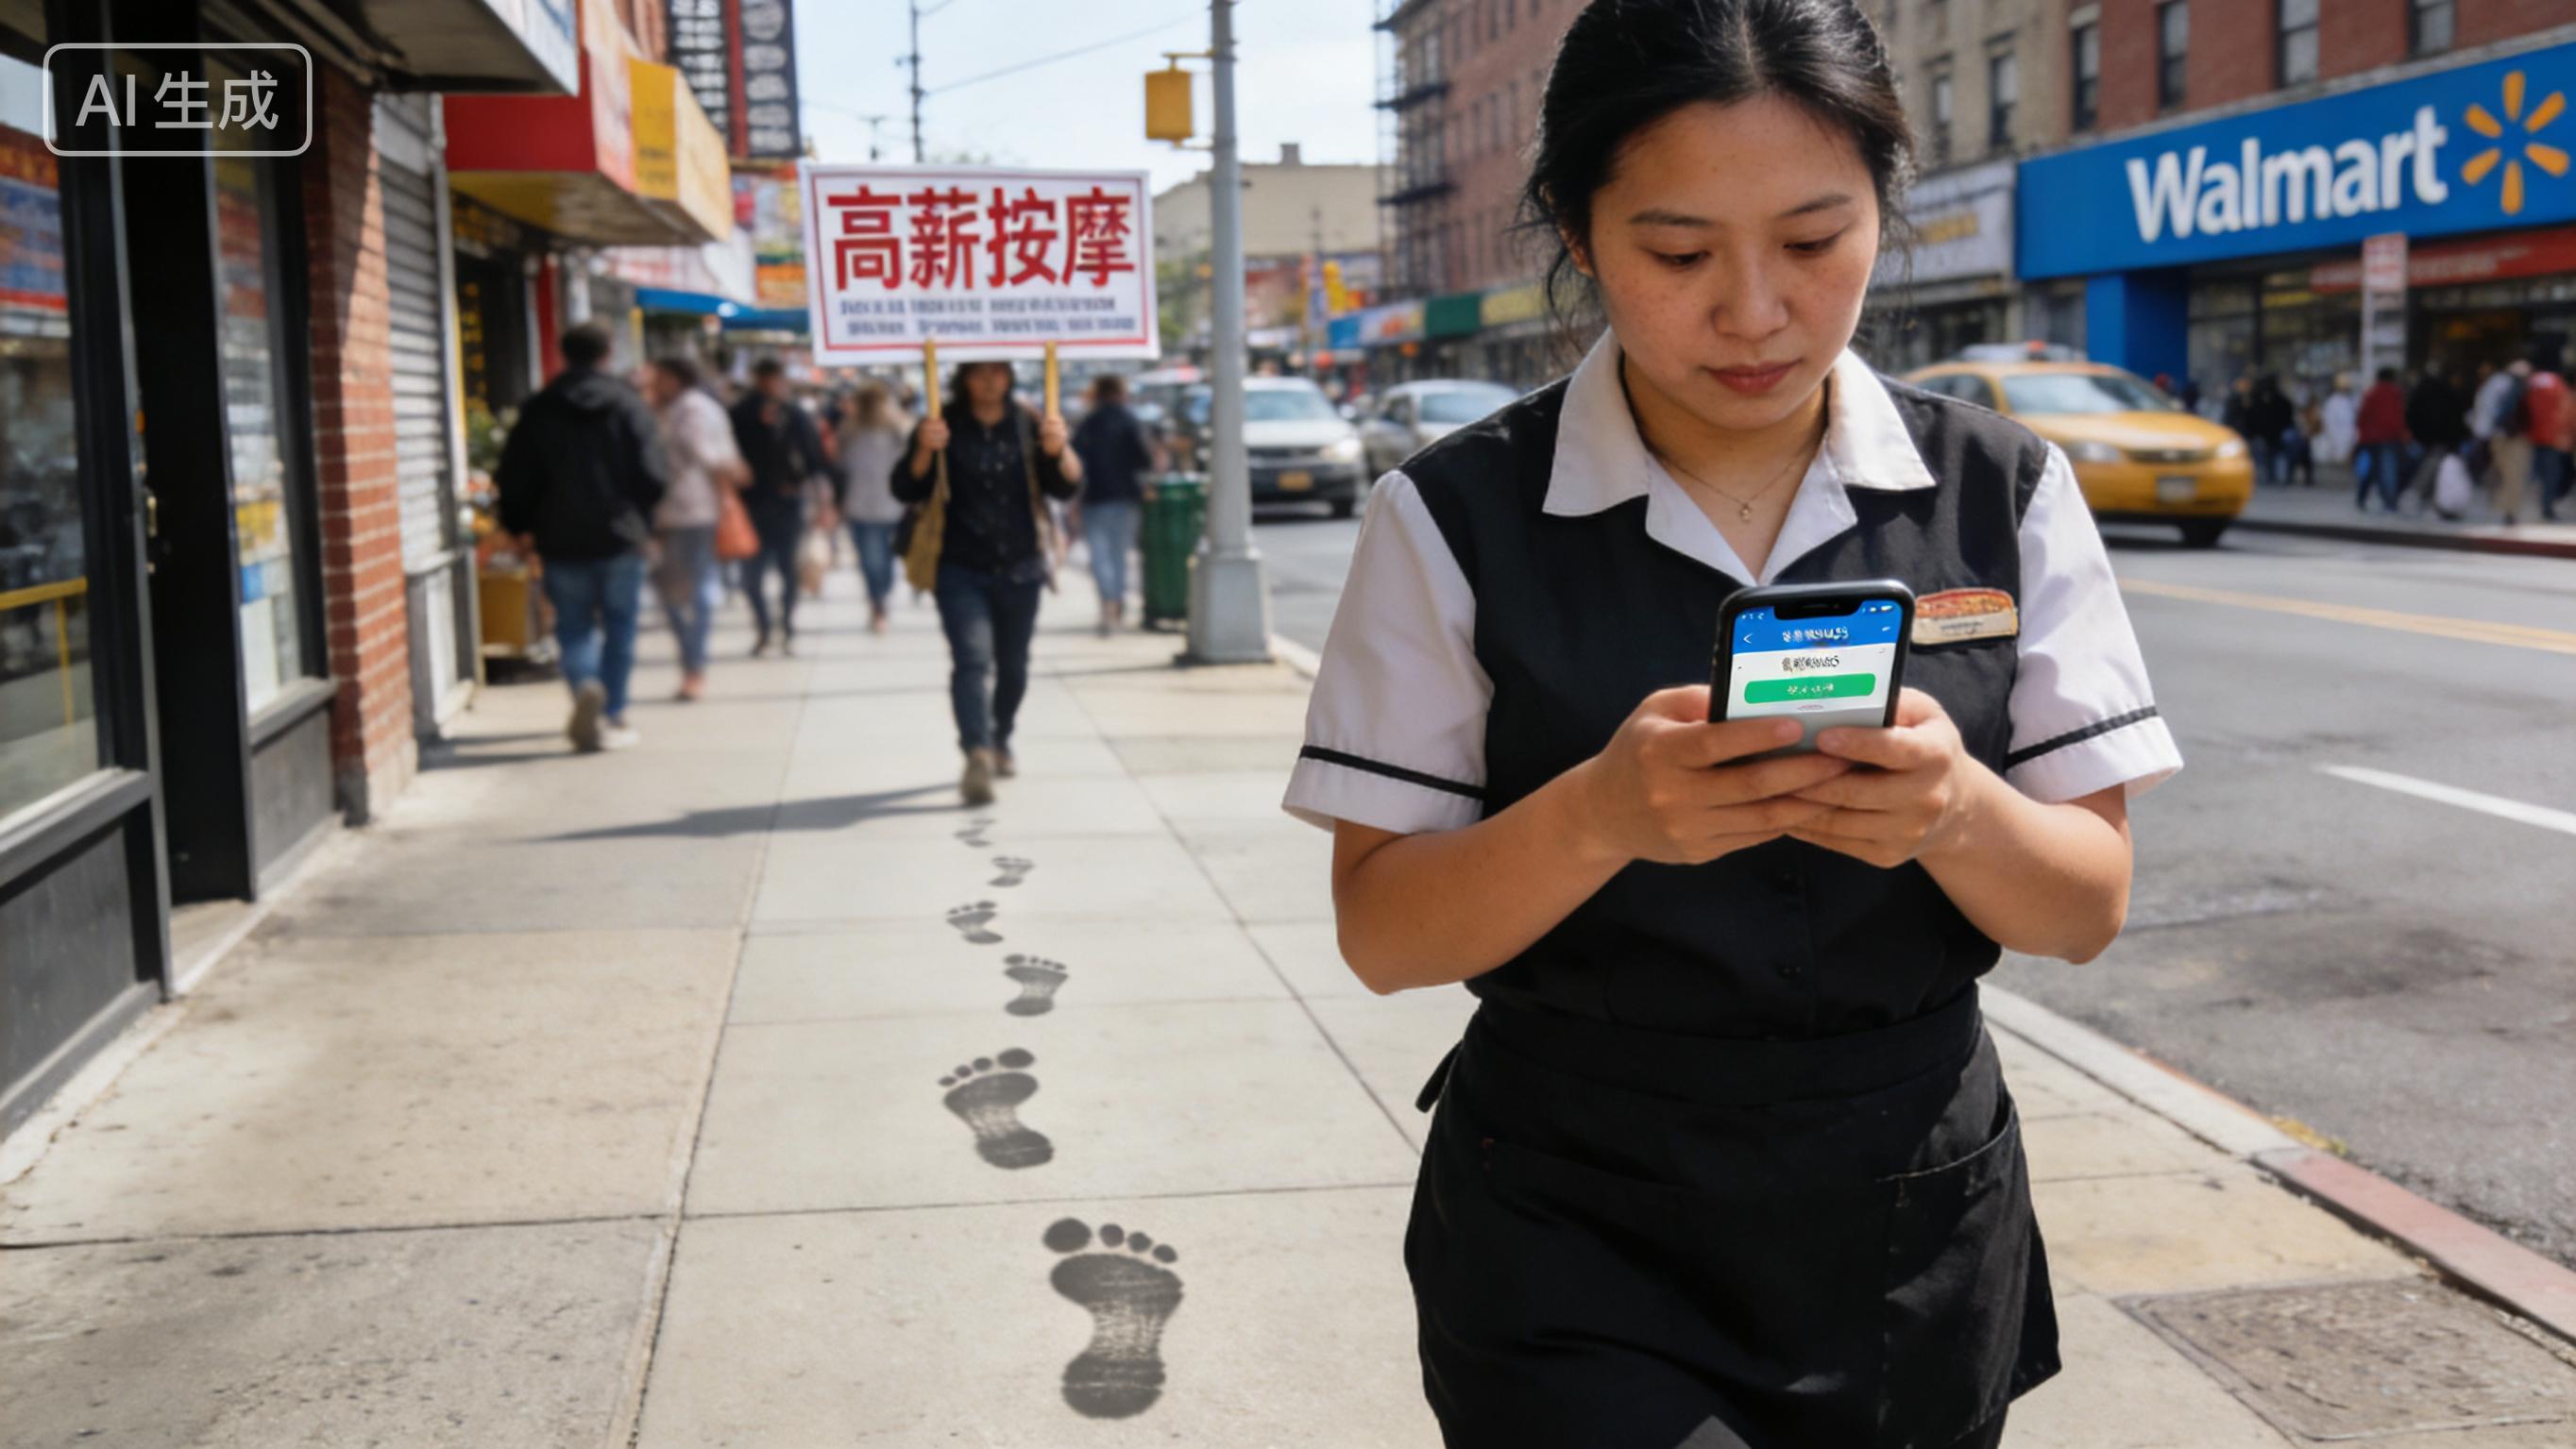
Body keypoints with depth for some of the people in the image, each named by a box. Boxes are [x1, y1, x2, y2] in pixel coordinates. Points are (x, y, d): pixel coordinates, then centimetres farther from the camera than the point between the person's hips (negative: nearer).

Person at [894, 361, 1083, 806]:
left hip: (1020, 569, 3)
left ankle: (1000, 741, 37)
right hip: (960, 570, -3)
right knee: (972, 658, -18)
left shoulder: (1027, 426, 5)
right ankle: (978, 754, -28)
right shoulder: (944, 427, 0)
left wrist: (1057, 450, -19)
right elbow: (906, 489, -5)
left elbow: (1066, 487, 1)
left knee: (1013, 664, 14)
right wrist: (924, 451, -23)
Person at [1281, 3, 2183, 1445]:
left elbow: (2090, 907, -1)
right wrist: (1601, 815, -28)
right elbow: (1383, 933, -9)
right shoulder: (1457, 520, -8)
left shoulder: (2006, 492, -1)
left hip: (1922, 1235, 3)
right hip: (1574, 1247, -2)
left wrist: (1956, 810, -24)